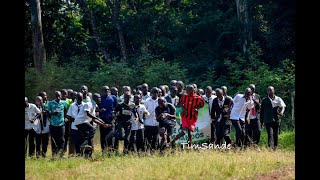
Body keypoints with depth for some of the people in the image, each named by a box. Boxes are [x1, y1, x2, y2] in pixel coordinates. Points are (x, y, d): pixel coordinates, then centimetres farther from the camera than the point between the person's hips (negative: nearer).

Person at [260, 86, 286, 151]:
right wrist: (261, 121, 9)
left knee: (276, 135, 7)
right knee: (270, 134, -17)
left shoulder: (278, 99, 7)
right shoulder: (265, 100, 7)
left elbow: (283, 106, -5)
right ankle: (270, 147, -25)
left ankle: (275, 148, 19)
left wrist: (281, 112, -27)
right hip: (268, 120, -2)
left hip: (276, 120, 2)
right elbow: (262, 111, 11)